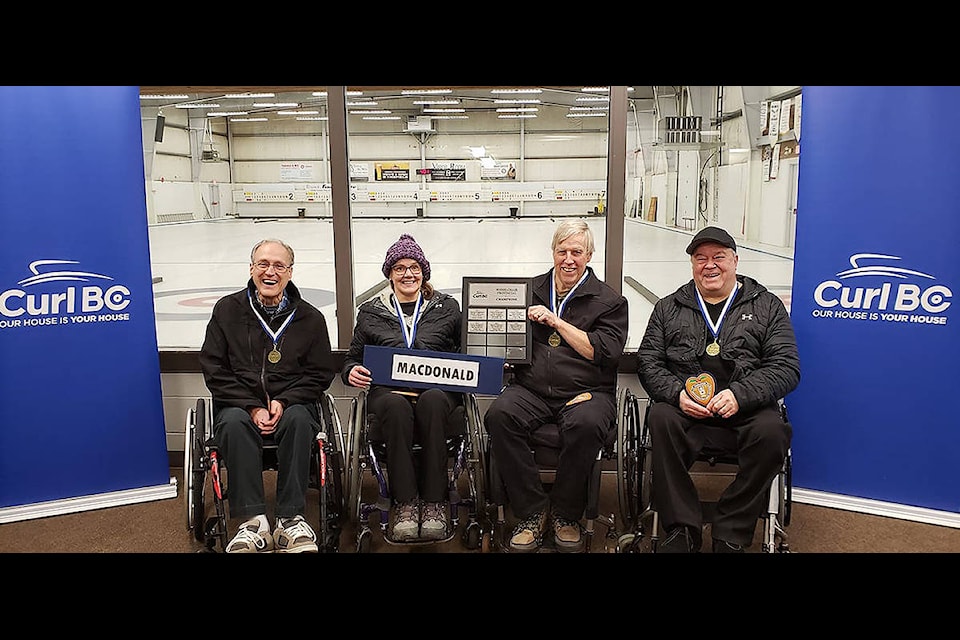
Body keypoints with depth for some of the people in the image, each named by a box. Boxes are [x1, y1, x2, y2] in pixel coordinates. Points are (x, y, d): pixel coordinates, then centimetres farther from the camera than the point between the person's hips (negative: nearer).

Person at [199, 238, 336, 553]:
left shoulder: (310, 317, 7)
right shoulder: (227, 309, 7)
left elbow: (321, 373, 7)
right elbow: (214, 369, 3)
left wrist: (284, 402, -11)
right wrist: (252, 407, -11)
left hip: (291, 404, 0)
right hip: (238, 403, 0)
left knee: (298, 420, -34)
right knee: (234, 423, -34)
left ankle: (290, 519, -31)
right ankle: (253, 521, -36)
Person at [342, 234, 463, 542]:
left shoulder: (447, 307, 19)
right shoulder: (370, 312, 20)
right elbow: (352, 358, 23)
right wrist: (352, 372, 0)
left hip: (437, 390, 0)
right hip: (388, 390, 0)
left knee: (432, 401, -38)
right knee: (397, 406, -38)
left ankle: (434, 502, -31)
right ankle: (405, 503, -31)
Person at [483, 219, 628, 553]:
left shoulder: (610, 301, 9)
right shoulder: (530, 290, 18)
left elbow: (605, 352, -6)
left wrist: (557, 322, -8)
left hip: (585, 391, -2)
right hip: (530, 388, 2)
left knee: (586, 424, -36)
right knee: (499, 415, -29)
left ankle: (565, 514, -9)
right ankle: (532, 512, -13)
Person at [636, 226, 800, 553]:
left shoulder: (768, 306, 13)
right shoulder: (668, 308, 17)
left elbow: (786, 367, 3)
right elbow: (648, 362, 10)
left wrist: (740, 395, -15)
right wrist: (677, 394, -12)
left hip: (746, 411, 0)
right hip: (685, 408, 1)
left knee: (772, 431, -32)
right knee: (660, 418, -32)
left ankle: (730, 535, -15)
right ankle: (682, 529, -20)